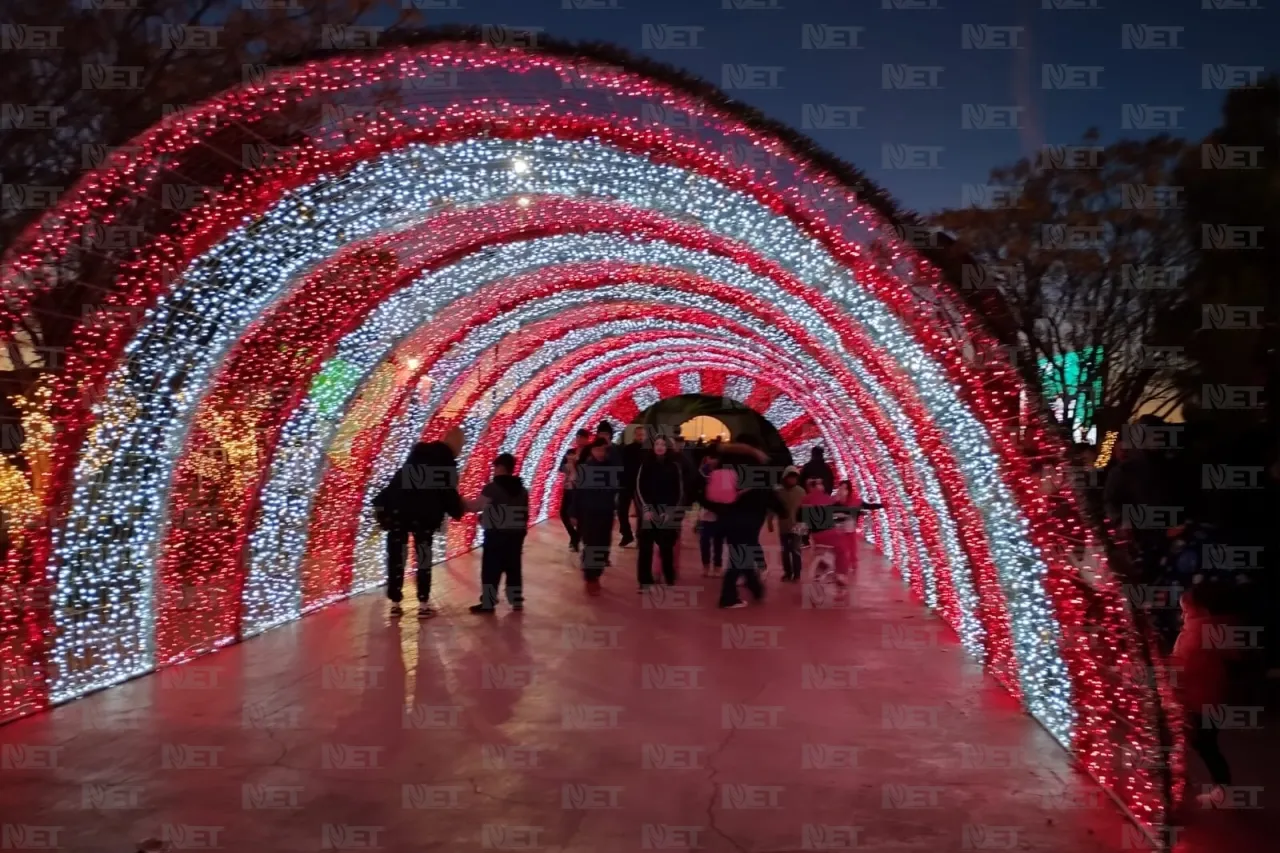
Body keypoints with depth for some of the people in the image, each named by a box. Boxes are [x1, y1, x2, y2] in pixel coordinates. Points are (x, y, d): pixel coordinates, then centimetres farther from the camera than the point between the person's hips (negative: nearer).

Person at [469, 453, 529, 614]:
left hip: (496, 534, -7)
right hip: (516, 534, 7)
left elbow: (477, 506, -10)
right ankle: (517, 601, 16)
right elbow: (525, 513, 13)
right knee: (514, 567, 12)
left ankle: (488, 603, -1)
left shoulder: (492, 487, -11)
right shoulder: (521, 489, 10)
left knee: (491, 568, -2)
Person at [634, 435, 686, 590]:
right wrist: (645, 509, -9)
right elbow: (639, 488, 0)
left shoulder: (674, 465, 2)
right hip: (648, 512, 0)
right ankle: (645, 581, 7)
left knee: (666, 548, 0)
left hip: (668, 514, 0)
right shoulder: (646, 464, 2)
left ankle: (670, 580, 14)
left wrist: (672, 512, -6)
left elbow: (679, 491, 2)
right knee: (646, 547, 0)